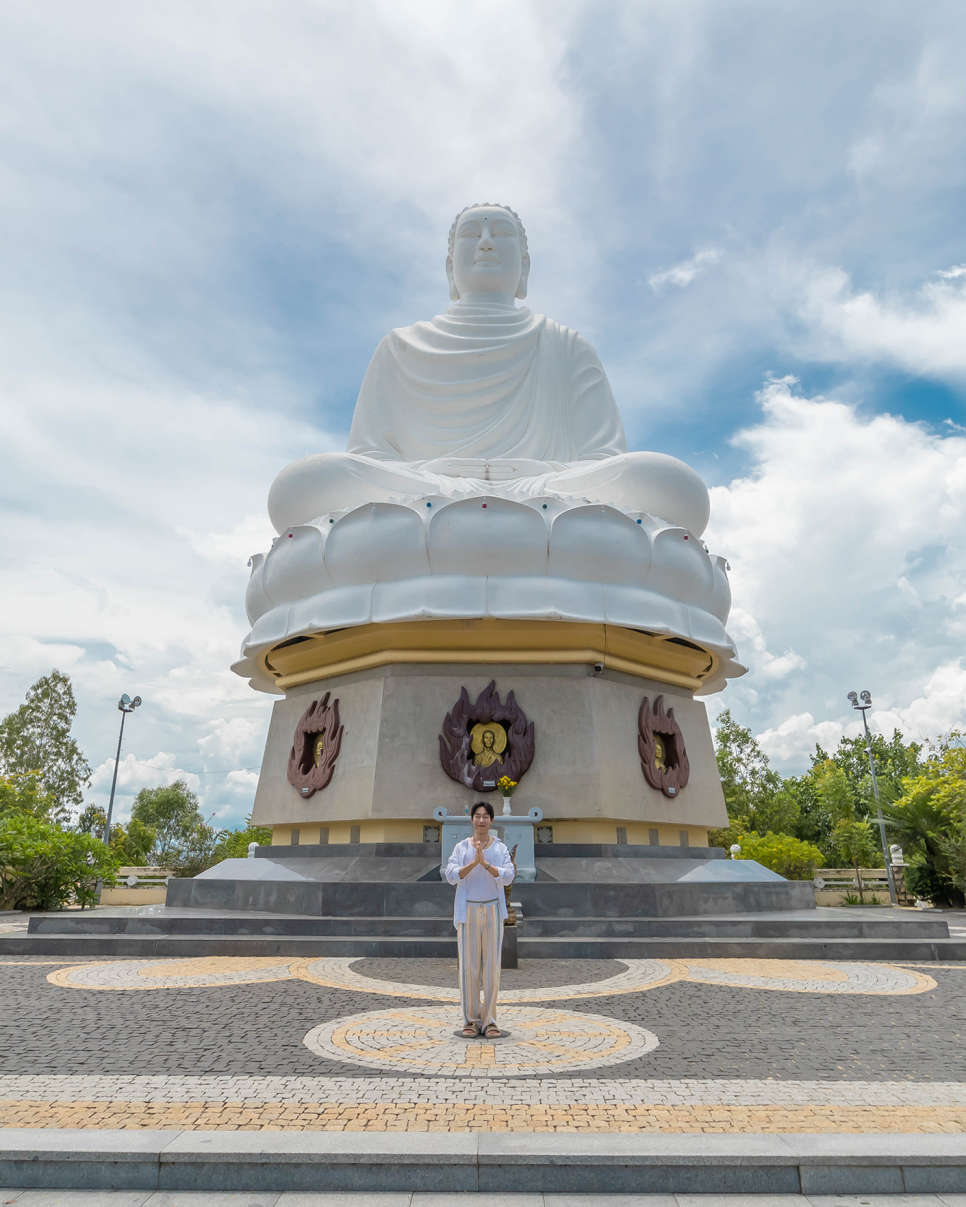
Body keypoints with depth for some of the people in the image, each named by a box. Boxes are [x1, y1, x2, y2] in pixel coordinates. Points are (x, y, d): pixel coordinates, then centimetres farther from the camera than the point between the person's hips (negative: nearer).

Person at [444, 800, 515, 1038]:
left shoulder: (500, 848, 2)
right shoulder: (461, 848, 3)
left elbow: (508, 877, -9)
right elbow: (451, 876, -9)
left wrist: (485, 863, -21)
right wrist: (473, 862, -21)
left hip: (493, 911, 0)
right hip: (467, 911, 0)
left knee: (492, 965, 2)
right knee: (468, 965, 2)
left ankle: (489, 1020, 11)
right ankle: (470, 1020, 12)